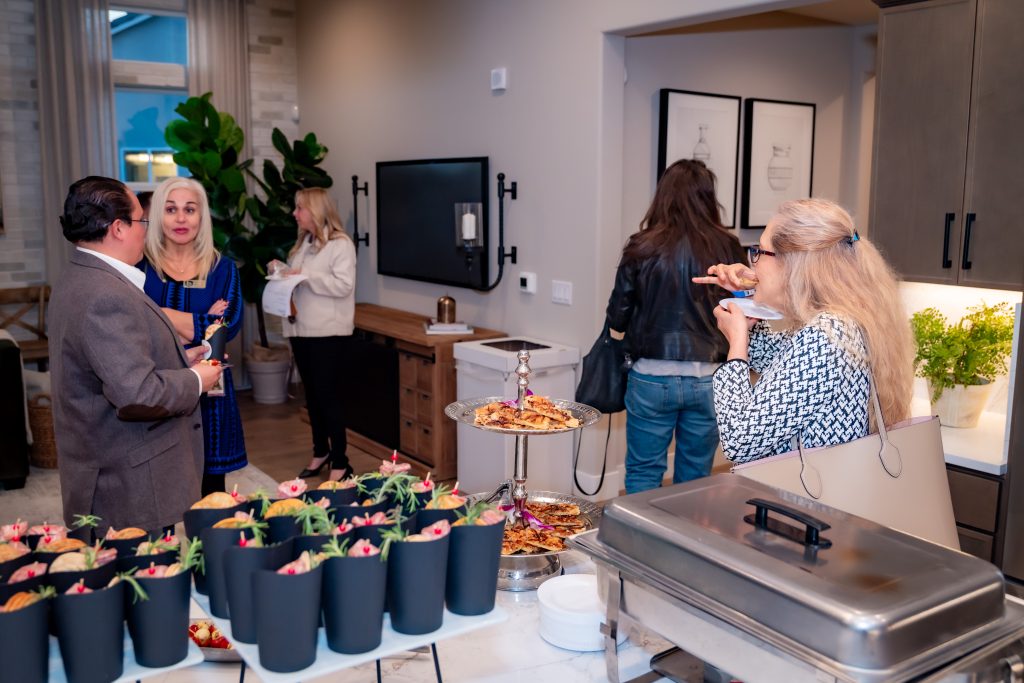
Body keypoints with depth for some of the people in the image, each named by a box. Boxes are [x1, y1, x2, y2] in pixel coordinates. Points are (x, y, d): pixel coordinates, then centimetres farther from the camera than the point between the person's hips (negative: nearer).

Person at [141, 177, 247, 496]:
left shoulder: (222, 269, 5)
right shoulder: (141, 267, 2)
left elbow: (229, 325, -9)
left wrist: (162, 315, -11)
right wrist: (202, 325, -14)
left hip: (208, 394, 1)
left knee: (210, 494, 9)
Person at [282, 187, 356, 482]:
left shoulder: (341, 243, -10)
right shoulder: (303, 243, 15)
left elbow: (344, 285, -19)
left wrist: (305, 276, -21)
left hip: (328, 332, -8)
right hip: (301, 329, 8)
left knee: (328, 394, -5)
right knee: (311, 393, 14)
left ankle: (340, 462, 3)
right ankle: (320, 452, 28)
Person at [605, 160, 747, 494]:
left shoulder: (643, 249, -7)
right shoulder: (728, 249, -5)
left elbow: (616, 319, -2)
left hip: (652, 378, -2)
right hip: (709, 379, 2)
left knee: (643, 477, 11)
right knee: (695, 480, 16)